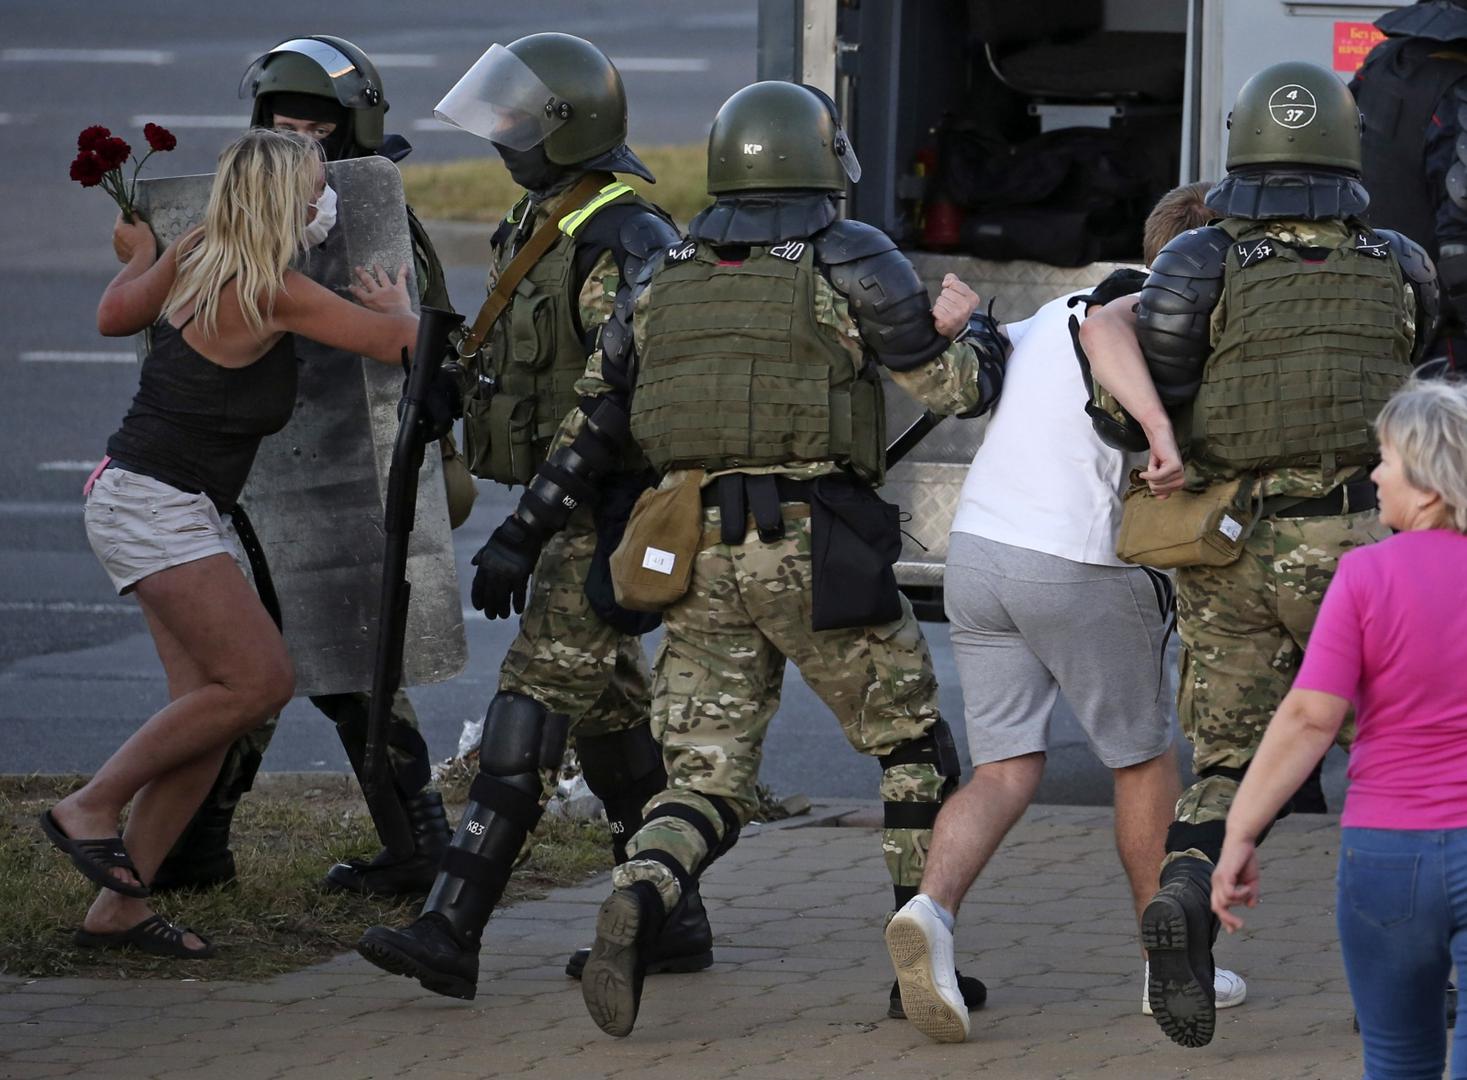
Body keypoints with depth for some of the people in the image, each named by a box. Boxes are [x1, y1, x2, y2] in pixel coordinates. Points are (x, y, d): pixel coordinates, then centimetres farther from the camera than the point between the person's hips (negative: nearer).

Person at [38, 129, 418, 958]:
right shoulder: (275, 293, -17)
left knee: (210, 709, 2)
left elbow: (117, 314, 24)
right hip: (153, 506, -9)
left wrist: (140, 254, 40)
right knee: (260, 680, -14)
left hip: (182, 514, 9)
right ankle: (92, 807, -4)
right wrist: (395, 306, 12)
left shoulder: (197, 261, 7)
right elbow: (399, 342, -9)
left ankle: (120, 906, 3)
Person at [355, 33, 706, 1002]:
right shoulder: (544, 229, 12)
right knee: (613, 715, 15)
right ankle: (672, 921, 23)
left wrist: (523, 532, -29)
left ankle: (451, 931, -21)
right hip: (575, 515, 10)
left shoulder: (624, 246, -20)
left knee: (533, 709, -15)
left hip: (608, 518, -10)